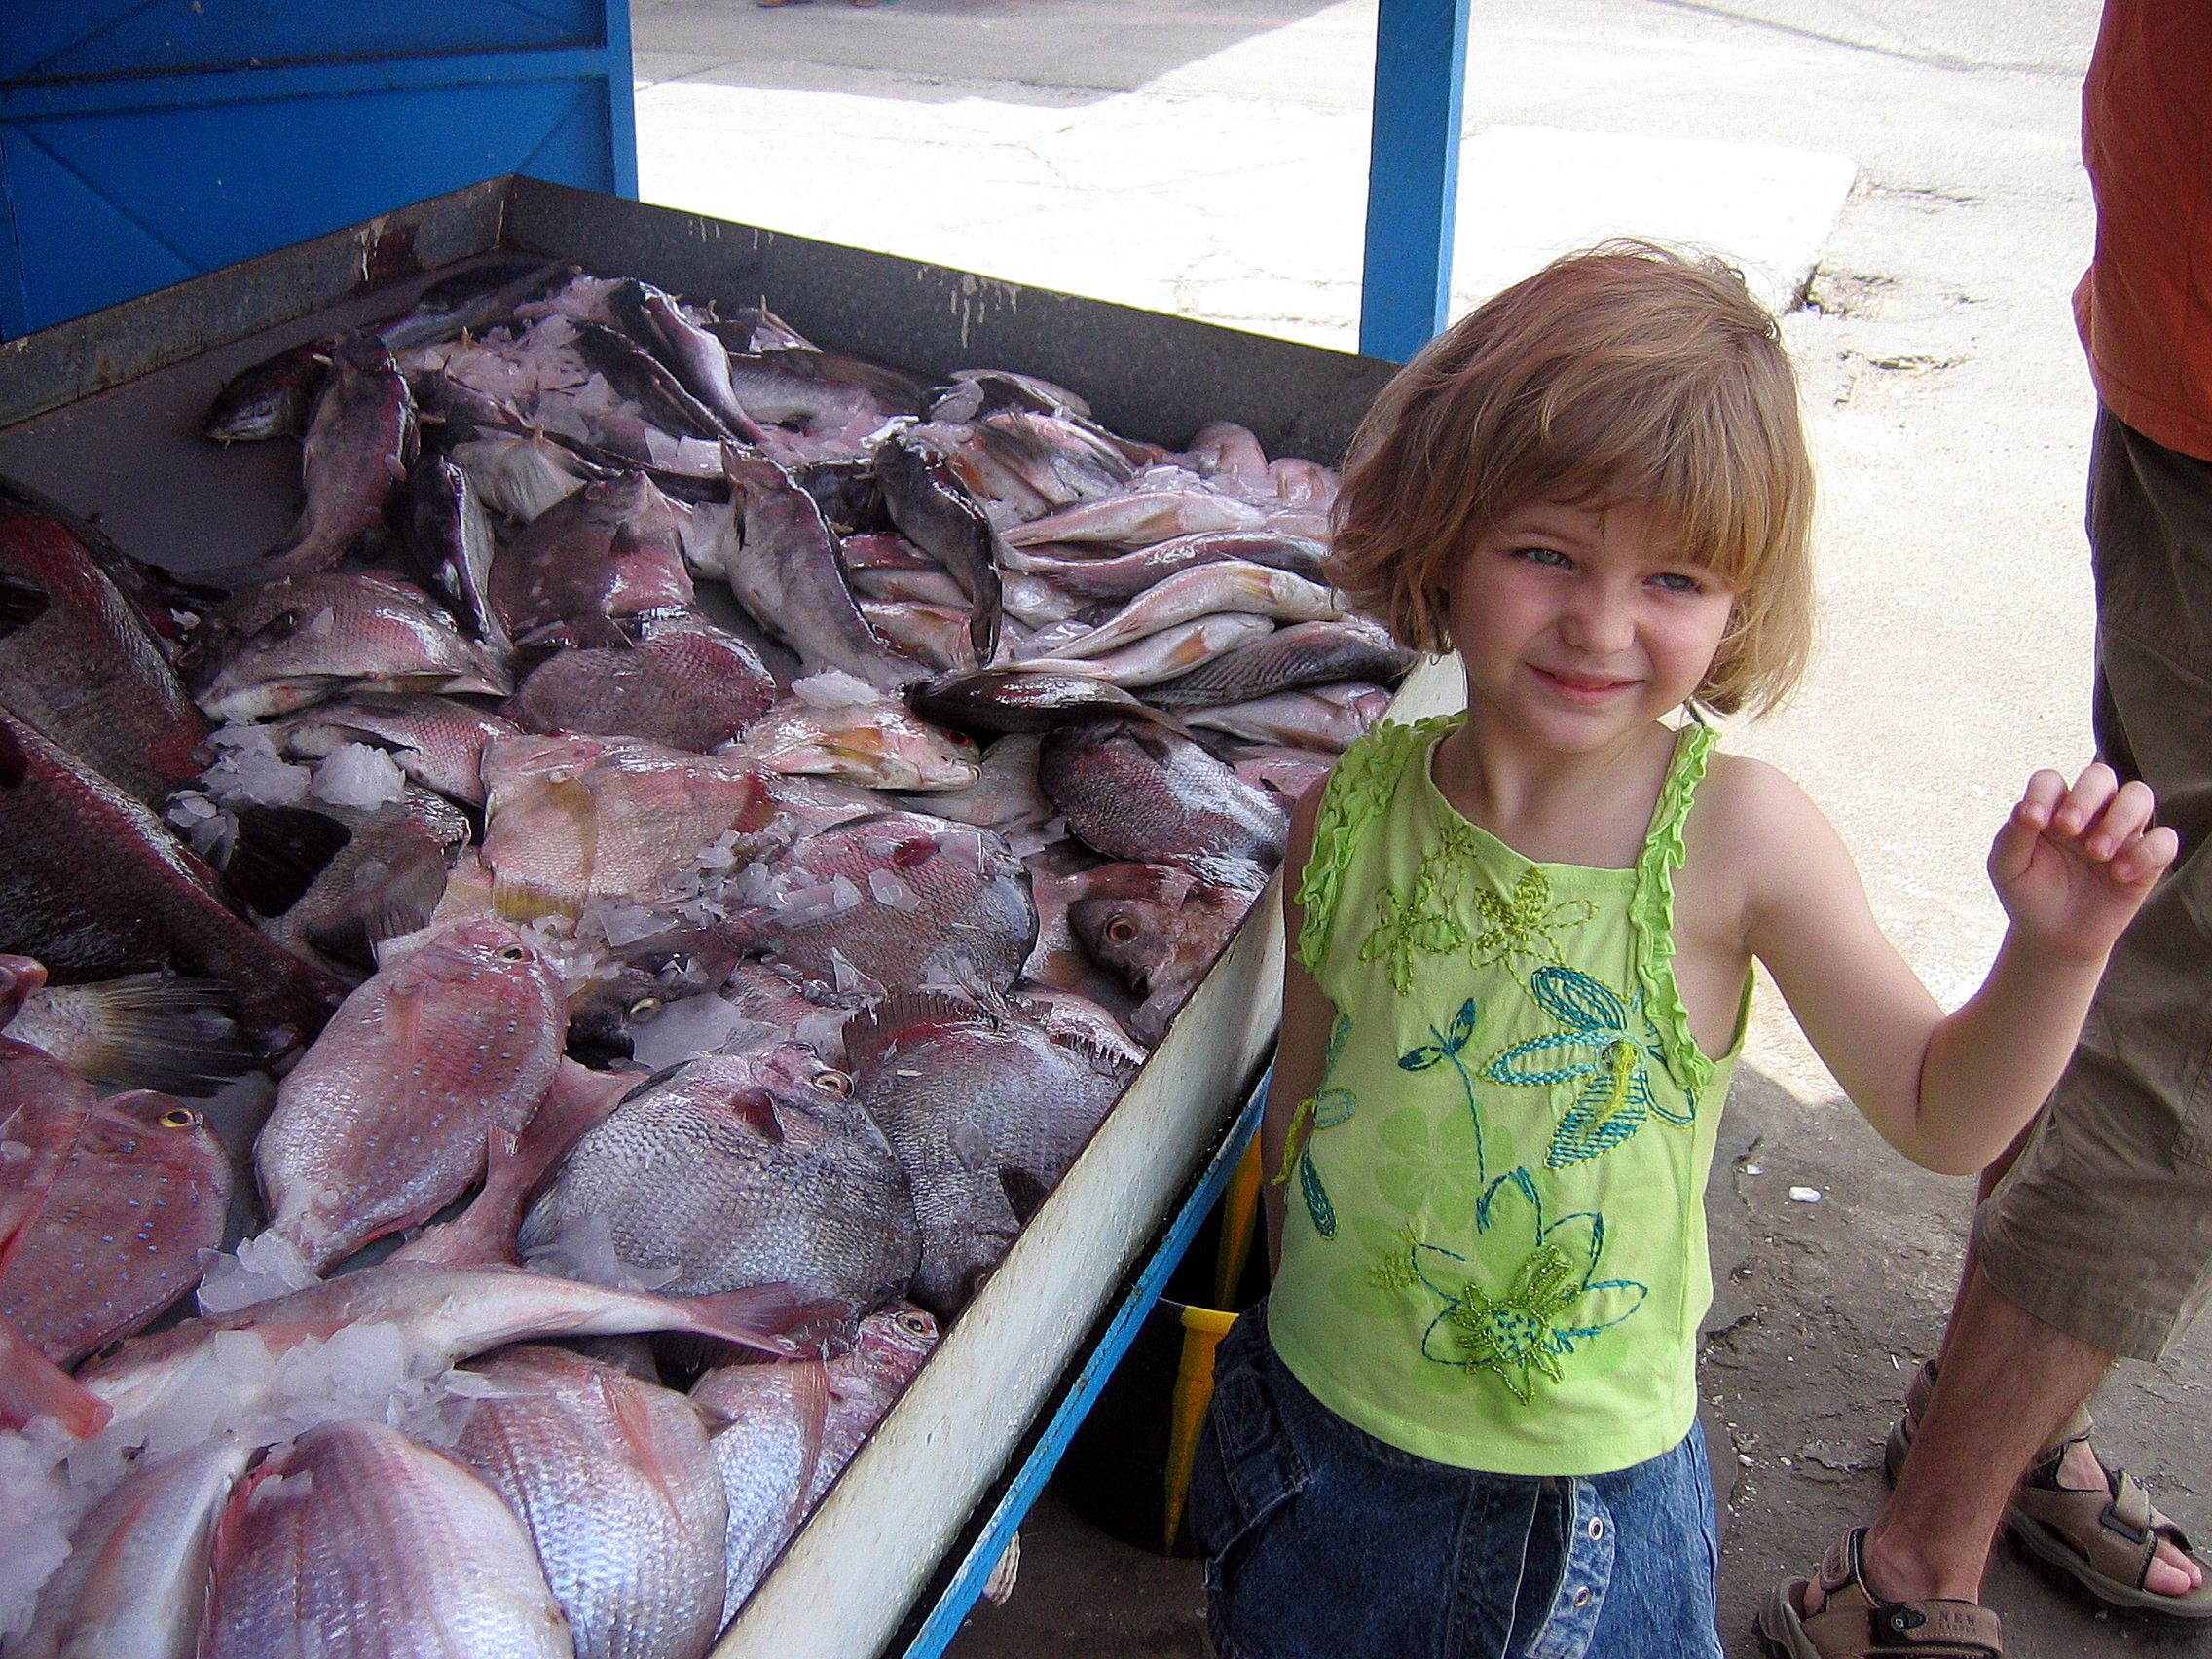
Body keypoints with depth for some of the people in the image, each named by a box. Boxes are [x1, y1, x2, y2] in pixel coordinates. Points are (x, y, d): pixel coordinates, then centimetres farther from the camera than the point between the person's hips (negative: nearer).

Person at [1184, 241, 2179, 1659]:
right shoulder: (1357, 812, -12)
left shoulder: (1736, 834, -19)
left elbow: (1939, 1113, -10)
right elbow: (1302, 1104, 2)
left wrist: (2057, 951, -26)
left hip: (1591, 1482, -2)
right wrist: (1301, 1316, 11)